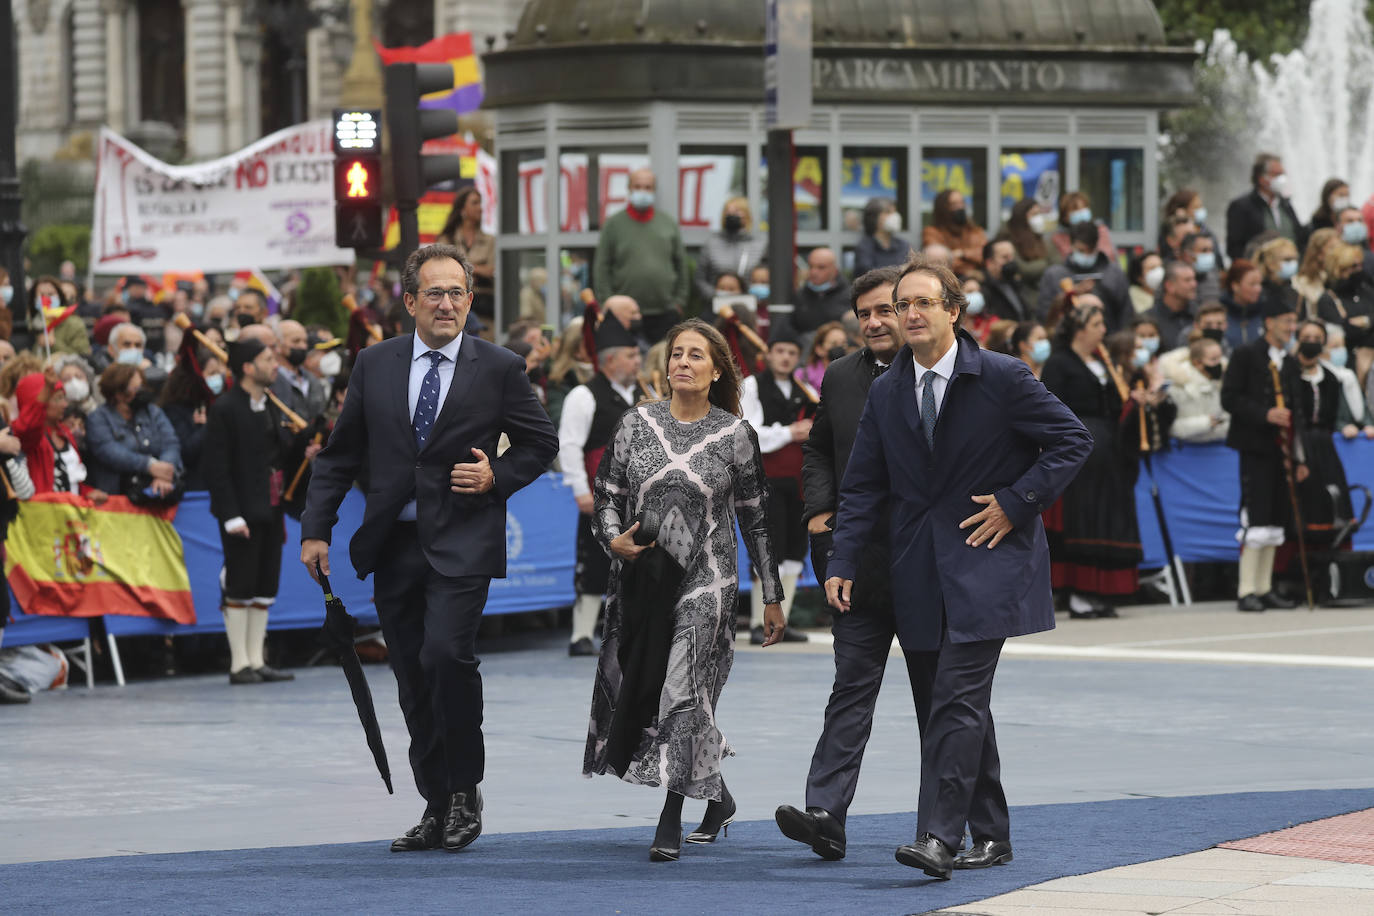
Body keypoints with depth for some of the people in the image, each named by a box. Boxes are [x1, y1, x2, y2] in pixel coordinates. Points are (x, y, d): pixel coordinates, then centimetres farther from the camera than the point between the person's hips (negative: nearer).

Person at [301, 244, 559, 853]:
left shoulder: (500, 368, 0)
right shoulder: (375, 365, 7)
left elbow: (540, 443, 10)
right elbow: (340, 453, 12)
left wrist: (498, 477, -8)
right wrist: (316, 529, 5)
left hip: (462, 544, -3)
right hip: (394, 545, 3)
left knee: (446, 653, -22)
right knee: (413, 681, 6)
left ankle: (465, 791, -4)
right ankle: (437, 808, 16)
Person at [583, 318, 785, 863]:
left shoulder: (734, 435, 0)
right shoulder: (637, 424, 5)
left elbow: (756, 519, 4)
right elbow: (606, 495, 9)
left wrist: (772, 597, 5)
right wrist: (614, 538, -13)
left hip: (705, 580, -3)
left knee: (683, 691, -14)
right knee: (635, 689, 7)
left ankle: (671, 823, -7)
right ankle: (717, 796, 28)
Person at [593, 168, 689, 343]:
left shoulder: (669, 224, 10)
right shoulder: (614, 225, 4)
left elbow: (681, 264, 14)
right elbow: (601, 268, 3)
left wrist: (679, 301, 8)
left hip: (666, 313, 2)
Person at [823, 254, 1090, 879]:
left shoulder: (1002, 378, -6)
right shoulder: (886, 393, 9)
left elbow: (1071, 441, -2)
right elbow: (863, 486, 11)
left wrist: (1016, 505, -9)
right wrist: (842, 563, 0)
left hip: (986, 560, -5)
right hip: (922, 570, 5)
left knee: (957, 698, -15)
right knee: (966, 703, 10)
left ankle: (939, 837, -20)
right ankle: (991, 835, 18)